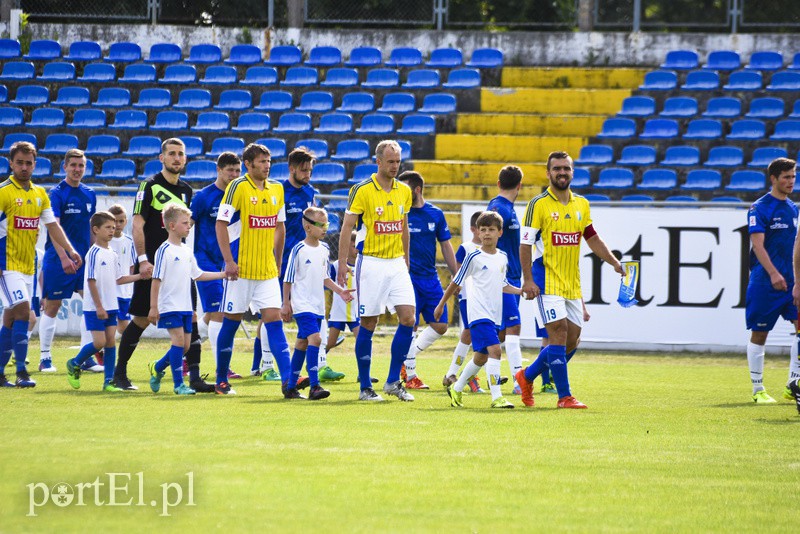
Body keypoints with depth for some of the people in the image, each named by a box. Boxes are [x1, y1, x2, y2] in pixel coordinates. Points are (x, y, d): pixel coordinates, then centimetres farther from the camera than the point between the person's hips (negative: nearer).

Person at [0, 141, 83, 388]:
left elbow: (53, 225, 14)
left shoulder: (40, 194, 12)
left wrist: (70, 251, 3)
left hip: (28, 266, 7)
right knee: (23, 312, -17)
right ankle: (21, 372, -17)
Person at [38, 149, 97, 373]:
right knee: (51, 307, 1)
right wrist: (64, 258, -27)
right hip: (57, 260, -5)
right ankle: (45, 358, 10)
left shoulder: (89, 194, 10)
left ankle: (86, 358, 1)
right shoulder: (56, 193, -9)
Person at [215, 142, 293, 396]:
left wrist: (278, 262, 17)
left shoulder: (276, 189, 10)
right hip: (241, 269, -5)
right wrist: (229, 261, -17)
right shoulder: (238, 187, -9)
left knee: (274, 319, -5)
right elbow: (221, 224, -12)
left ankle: (287, 380, -13)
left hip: (267, 270, 5)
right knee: (231, 322, 4)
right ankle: (221, 381, 16)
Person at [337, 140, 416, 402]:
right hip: (371, 263, -5)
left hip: (397, 263, 5)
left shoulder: (404, 191, 9)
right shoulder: (361, 191, -7)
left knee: (408, 318, -6)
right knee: (368, 324, -1)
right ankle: (365, 387, 6)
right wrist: (342, 262, -14)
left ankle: (393, 381, 5)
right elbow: (347, 226, -7)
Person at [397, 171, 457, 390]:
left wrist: (455, 276, 12)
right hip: (409, 279, -4)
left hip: (431, 279, 4)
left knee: (440, 326, 1)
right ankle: (410, 376, 4)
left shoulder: (436, 214, 7)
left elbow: (446, 246, 14)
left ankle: (406, 360, 17)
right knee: (410, 325, -6)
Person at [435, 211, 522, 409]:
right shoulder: (474, 257, -6)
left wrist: (521, 291, 10)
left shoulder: (502, 257, 11)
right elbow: (456, 282, 3)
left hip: (495, 315, 7)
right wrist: (441, 304, 8)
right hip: (479, 313, -7)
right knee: (494, 349, -21)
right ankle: (496, 397, -24)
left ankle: (456, 389, 32)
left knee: (482, 357, 14)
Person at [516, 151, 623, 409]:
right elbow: (525, 244, -9)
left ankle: (527, 375, 24)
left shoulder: (581, 204, 11)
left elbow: (592, 238, 20)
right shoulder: (539, 204, -7)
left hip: (572, 285, 7)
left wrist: (615, 263, 9)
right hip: (547, 282, -7)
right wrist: (528, 280, -16)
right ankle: (564, 396, -8)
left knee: (572, 341, 6)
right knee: (559, 334, -12)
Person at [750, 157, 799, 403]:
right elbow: (758, 244, -16)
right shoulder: (760, 208, -7)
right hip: (764, 281, -6)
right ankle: (758, 390, 10)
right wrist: (773, 273, -26)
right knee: (759, 334, 0)